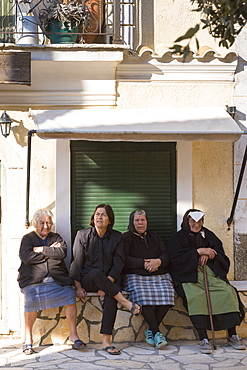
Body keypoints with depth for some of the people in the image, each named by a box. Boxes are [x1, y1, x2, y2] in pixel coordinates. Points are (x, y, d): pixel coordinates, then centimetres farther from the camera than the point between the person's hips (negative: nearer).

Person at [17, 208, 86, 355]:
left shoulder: (56, 238, 20)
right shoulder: (28, 238, 12)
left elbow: (62, 253, -1)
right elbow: (27, 258, -7)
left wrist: (42, 250, -5)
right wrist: (50, 252, 0)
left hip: (56, 279, 2)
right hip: (33, 280, -2)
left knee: (70, 294, -25)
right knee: (32, 299, -32)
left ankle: (73, 334, -15)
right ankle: (28, 338, -17)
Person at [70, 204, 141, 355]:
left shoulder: (117, 237, 6)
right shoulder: (83, 235, 4)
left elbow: (119, 262, -1)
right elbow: (77, 262, 1)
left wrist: (108, 282, -16)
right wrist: (78, 286, -8)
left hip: (110, 280, 1)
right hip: (87, 279, -1)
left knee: (111, 297, -33)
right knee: (97, 273, -37)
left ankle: (106, 341, -36)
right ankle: (126, 303, -31)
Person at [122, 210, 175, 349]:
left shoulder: (155, 237, 26)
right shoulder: (126, 237, 14)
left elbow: (166, 254, 14)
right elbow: (124, 259, -1)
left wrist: (158, 261, -9)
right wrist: (144, 264, -11)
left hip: (159, 275, 3)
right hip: (136, 276, -3)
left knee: (167, 293, -29)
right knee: (142, 294, -36)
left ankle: (151, 330, -20)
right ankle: (157, 332, -33)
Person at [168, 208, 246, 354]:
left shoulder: (208, 234, 22)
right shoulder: (179, 238, 10)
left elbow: (220, 253, 16)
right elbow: (175, 259, -5)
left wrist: (207, 255, -6)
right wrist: (199, 251, -9)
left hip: (211, 274, 3)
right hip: (190, 275, -3)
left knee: (228, 292, -25)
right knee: (195, 297, -35)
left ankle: (233, 336, -19)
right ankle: (203, 339, -34)